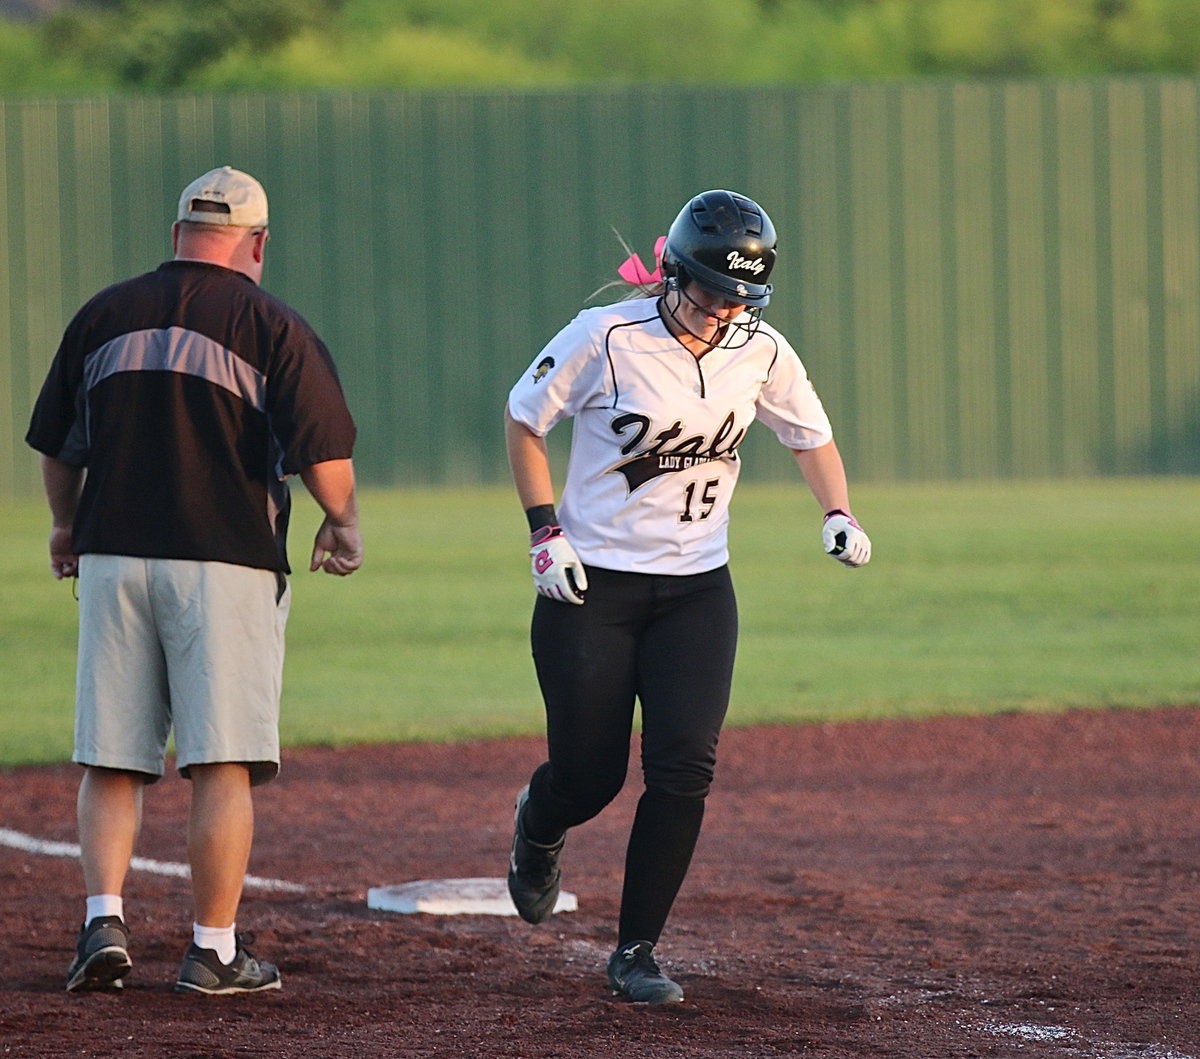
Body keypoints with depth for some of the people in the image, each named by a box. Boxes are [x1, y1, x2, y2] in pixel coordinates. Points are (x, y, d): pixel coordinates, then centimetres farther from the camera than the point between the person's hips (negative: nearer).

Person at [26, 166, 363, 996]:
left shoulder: (105, 315, 9)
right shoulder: (271, 325, -2)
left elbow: (56, 446, 18)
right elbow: (323, 447, -9)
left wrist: (67, 527, 35)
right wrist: (343, 524, 9)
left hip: (111, 557, 3)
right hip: (224, 562, -3)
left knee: (111, 761, 9)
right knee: (224, 764, -1)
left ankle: (104, 920, -5)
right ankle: (215, 951, -1)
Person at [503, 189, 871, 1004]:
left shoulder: (760, 351, -4)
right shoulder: (606, 338, -15)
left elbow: (811, 434, 13)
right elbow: (525, 418, -2)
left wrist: (839, 516, -4)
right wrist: (545, 532, -10)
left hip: (697, 590, 3)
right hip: (591, 585, -3)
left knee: (684, 767, -12)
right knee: (590, 774, 0)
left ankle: (637, 953, 0)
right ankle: (539, 827, 40)